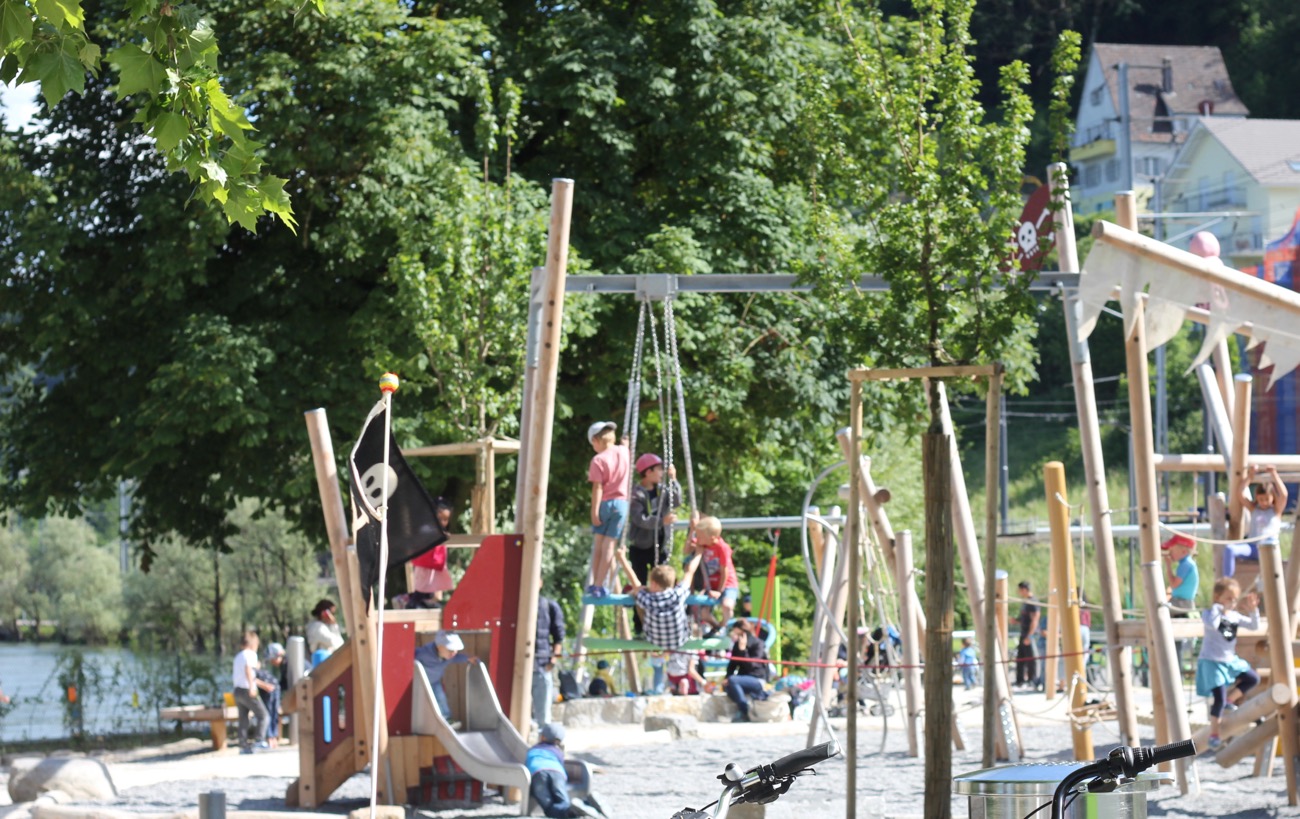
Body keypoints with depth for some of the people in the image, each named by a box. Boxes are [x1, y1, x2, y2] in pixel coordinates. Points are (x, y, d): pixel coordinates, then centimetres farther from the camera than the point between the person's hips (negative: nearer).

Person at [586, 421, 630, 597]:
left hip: (604, 503, -3)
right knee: (609, 544, 2)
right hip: (621, 503, 3)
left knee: (599, 543, 11)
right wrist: (625, 443, 50)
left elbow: (597, 488, -14)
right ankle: (599, 585, 0)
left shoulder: (599, 460, -10)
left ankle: (595, 583, 13)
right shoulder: (624, 452, 3)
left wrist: (594, 511, -12)